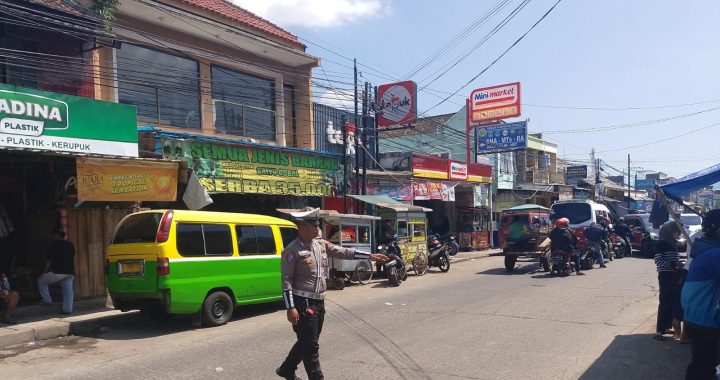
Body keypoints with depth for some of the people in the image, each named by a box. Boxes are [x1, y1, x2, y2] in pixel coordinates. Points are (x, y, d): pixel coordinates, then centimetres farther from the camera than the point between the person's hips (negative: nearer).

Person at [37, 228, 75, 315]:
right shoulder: (70, 245, 12)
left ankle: (47, 300, 14)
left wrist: (44, 272, 5)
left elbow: (49, 261, -4)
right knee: (68, 290, 6)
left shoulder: (54, 245, -4)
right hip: (70, 272, 5)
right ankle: (68, 310, 2)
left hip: (57, 272, -5)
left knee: (41, 281, 16)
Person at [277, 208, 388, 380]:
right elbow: (286, 281, -15)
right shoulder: (292, 250, -14)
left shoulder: (321, 244, 7)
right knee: (310, 345, -1)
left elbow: (343, 252, 8)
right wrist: (290, 308, -20)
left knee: (307, 342, 20)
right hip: (303, 303, -8)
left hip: (319, 302, 8)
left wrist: (370, 256, 3)